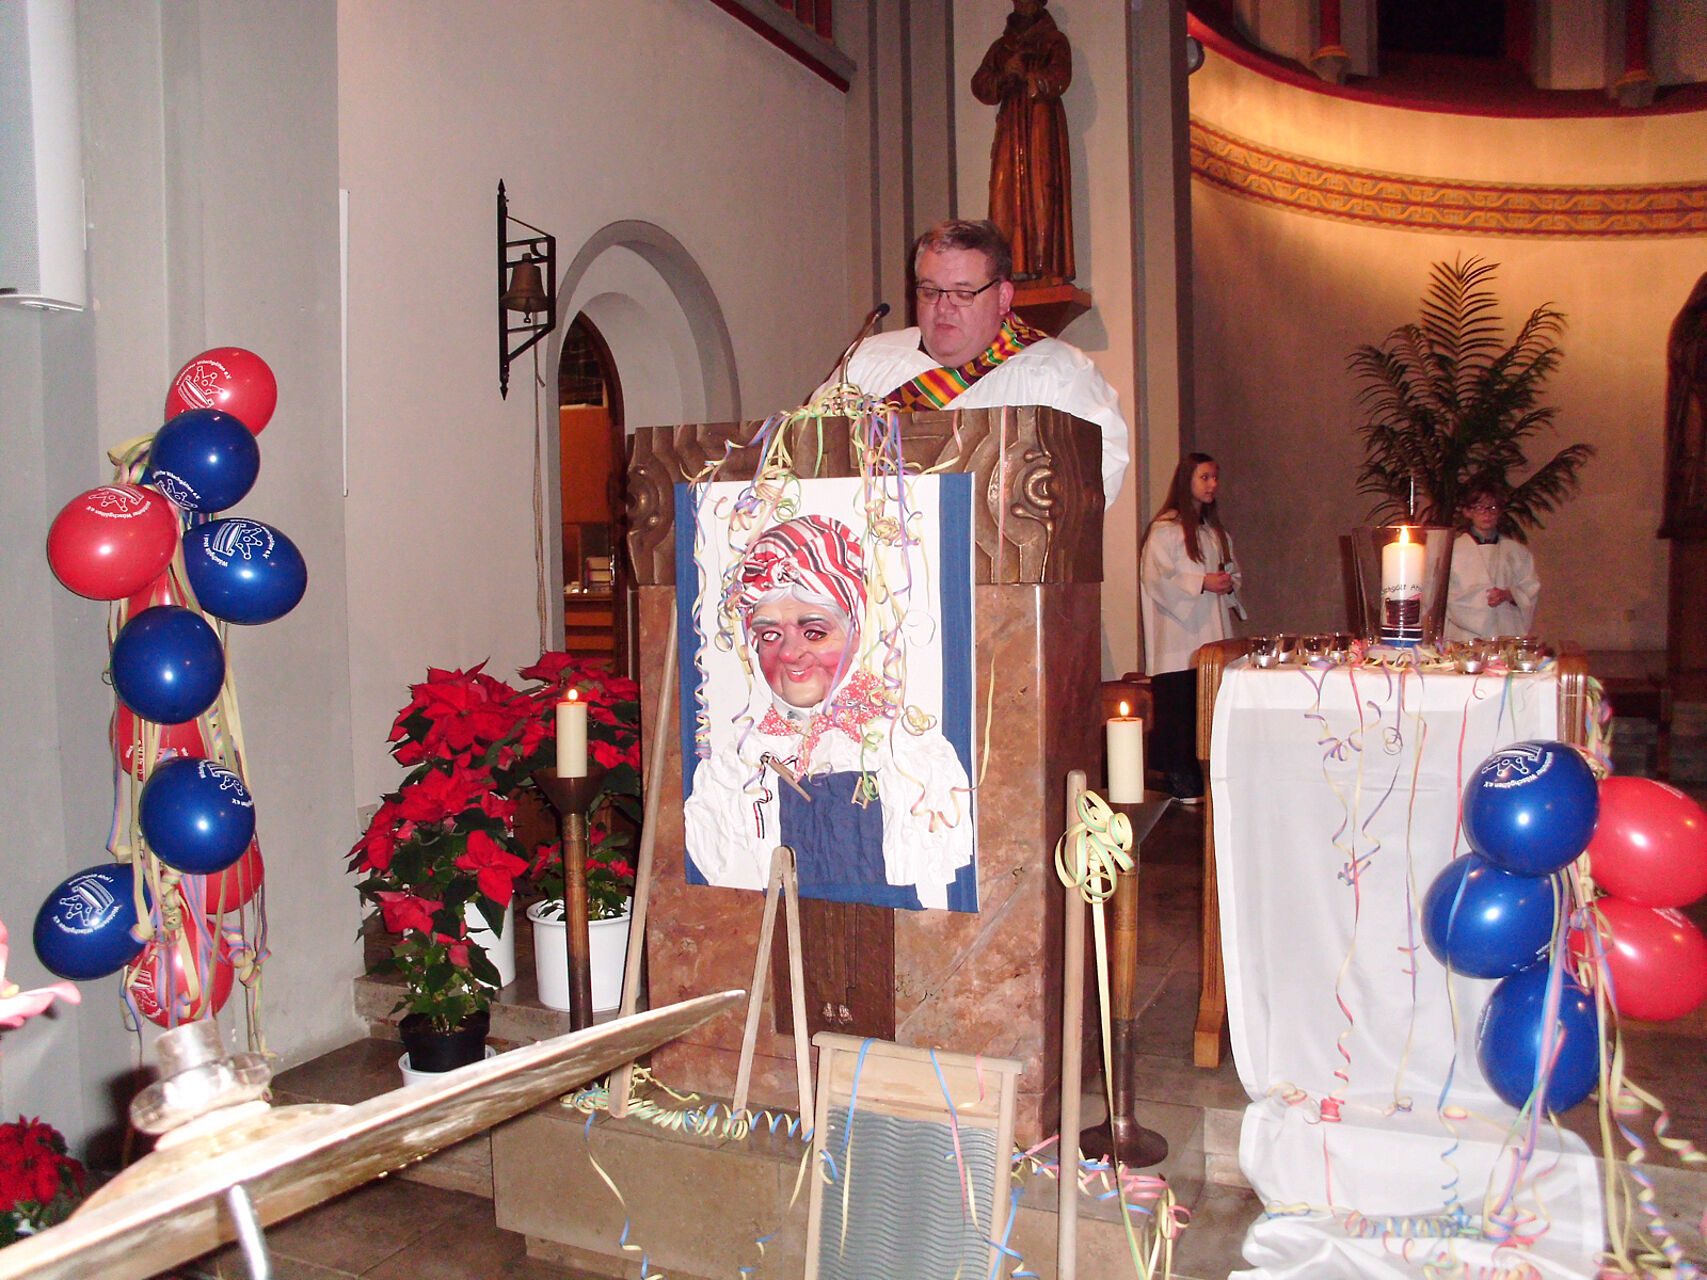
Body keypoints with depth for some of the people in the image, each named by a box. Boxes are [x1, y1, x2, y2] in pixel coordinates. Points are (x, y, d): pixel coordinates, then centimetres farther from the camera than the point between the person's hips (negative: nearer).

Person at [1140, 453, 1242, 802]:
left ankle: (1201, 783, 12)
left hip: (1212, 636, 7)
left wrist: (1229, 584, 4)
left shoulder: (1217, 531, 19)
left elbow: (1233, 572, 26)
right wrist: (1202, 583, -15)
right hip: (1179, 636, -7)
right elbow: (1157, 577, -12)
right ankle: (1182, 786, -1)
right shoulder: (1165, 528, -5)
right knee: (1179, 711, -8)